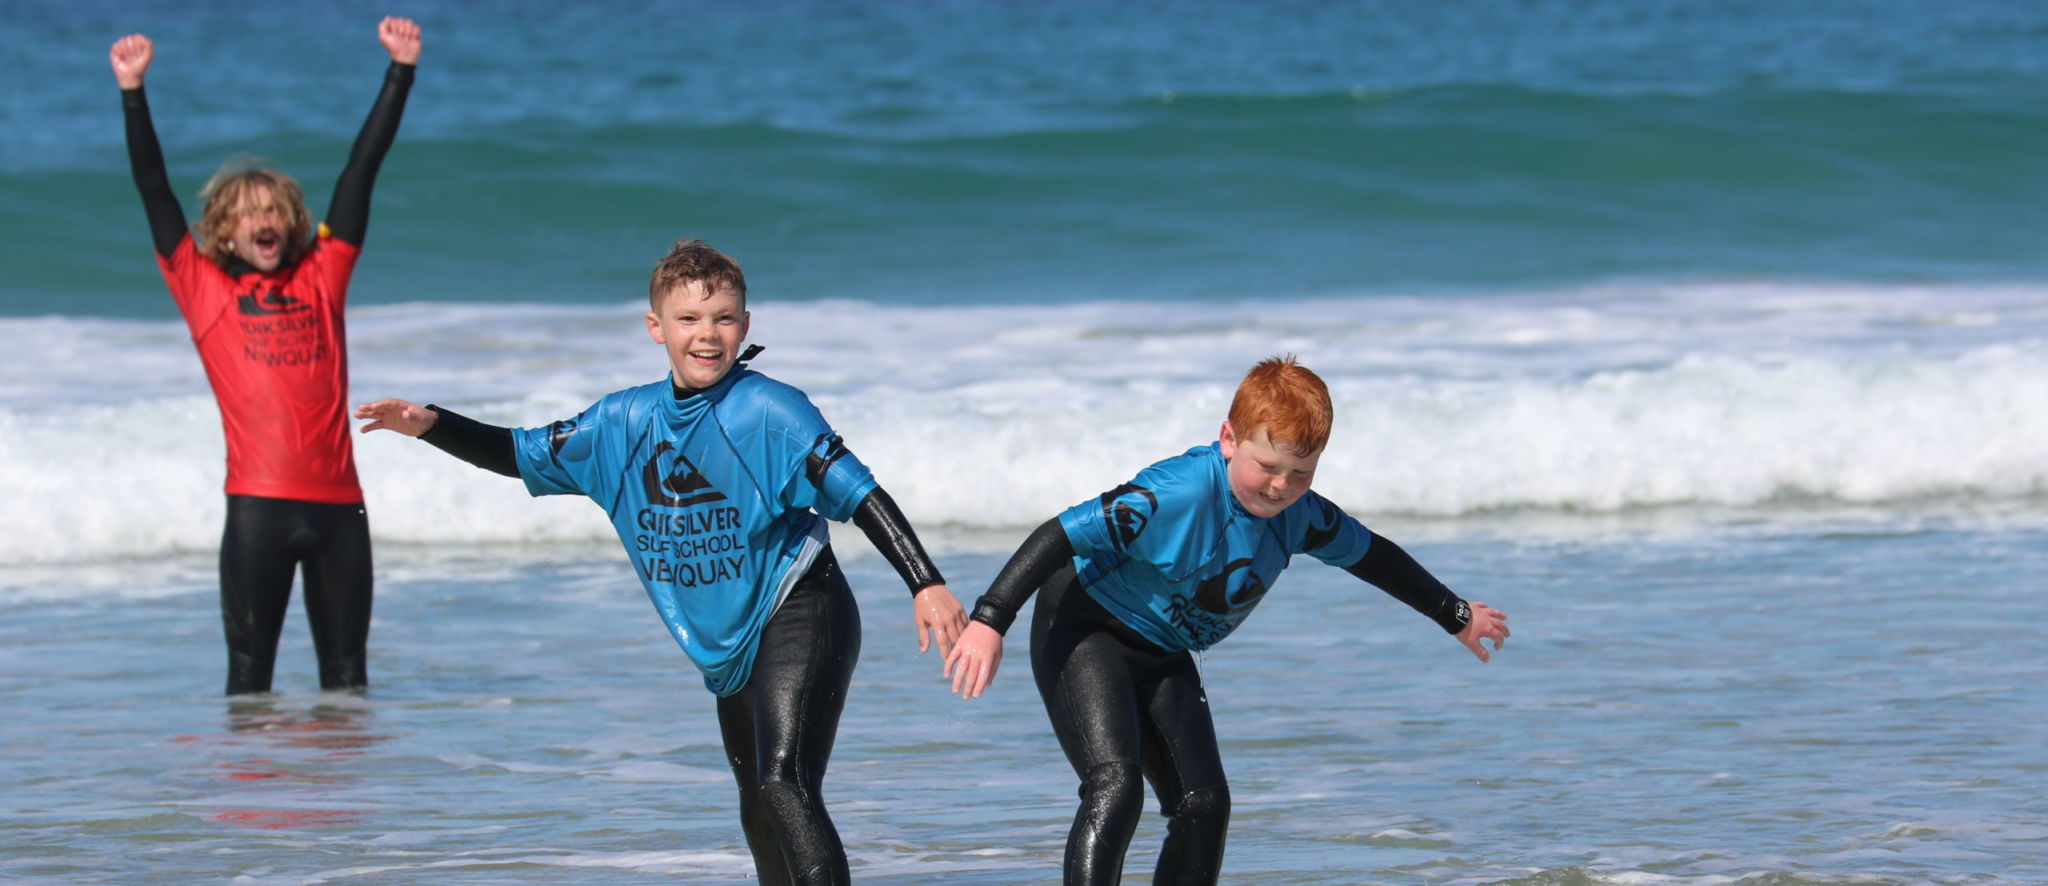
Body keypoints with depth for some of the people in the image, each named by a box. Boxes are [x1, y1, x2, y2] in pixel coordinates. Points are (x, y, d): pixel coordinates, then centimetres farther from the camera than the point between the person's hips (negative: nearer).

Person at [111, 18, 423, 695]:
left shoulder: (322, 279, 14)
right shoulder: (204, 289, 8)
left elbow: (361, 172, 14)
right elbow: (154, 189, 5)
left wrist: (400, 71, 14)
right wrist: (132, 91, -2)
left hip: (338, 502, 3)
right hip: (258, 505, -3)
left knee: (347, 676, 6)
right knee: (250, 673, -1)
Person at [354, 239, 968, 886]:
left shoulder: (769, 410, -15)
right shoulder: (624, 423, 3)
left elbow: (858, 495, -18)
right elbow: (523, 456, 14)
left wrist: (926, 586, -27)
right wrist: (430, 426, 0)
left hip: (798, 619, -8)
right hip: (726, 645, 8)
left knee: (784, 788, -26)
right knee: (759, 815, 19)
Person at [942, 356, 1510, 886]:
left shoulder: (1299, 514, -7)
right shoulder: (1177, 495, -30)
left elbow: (1372, 555, 13)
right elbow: (1063, 537, -32)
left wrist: (1457, 615, 27)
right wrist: (989, 622, -40)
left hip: (1161, 655, 8)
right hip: (1085, 634, -8)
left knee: (1204, 804, -1)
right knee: (1115, 786, -25)